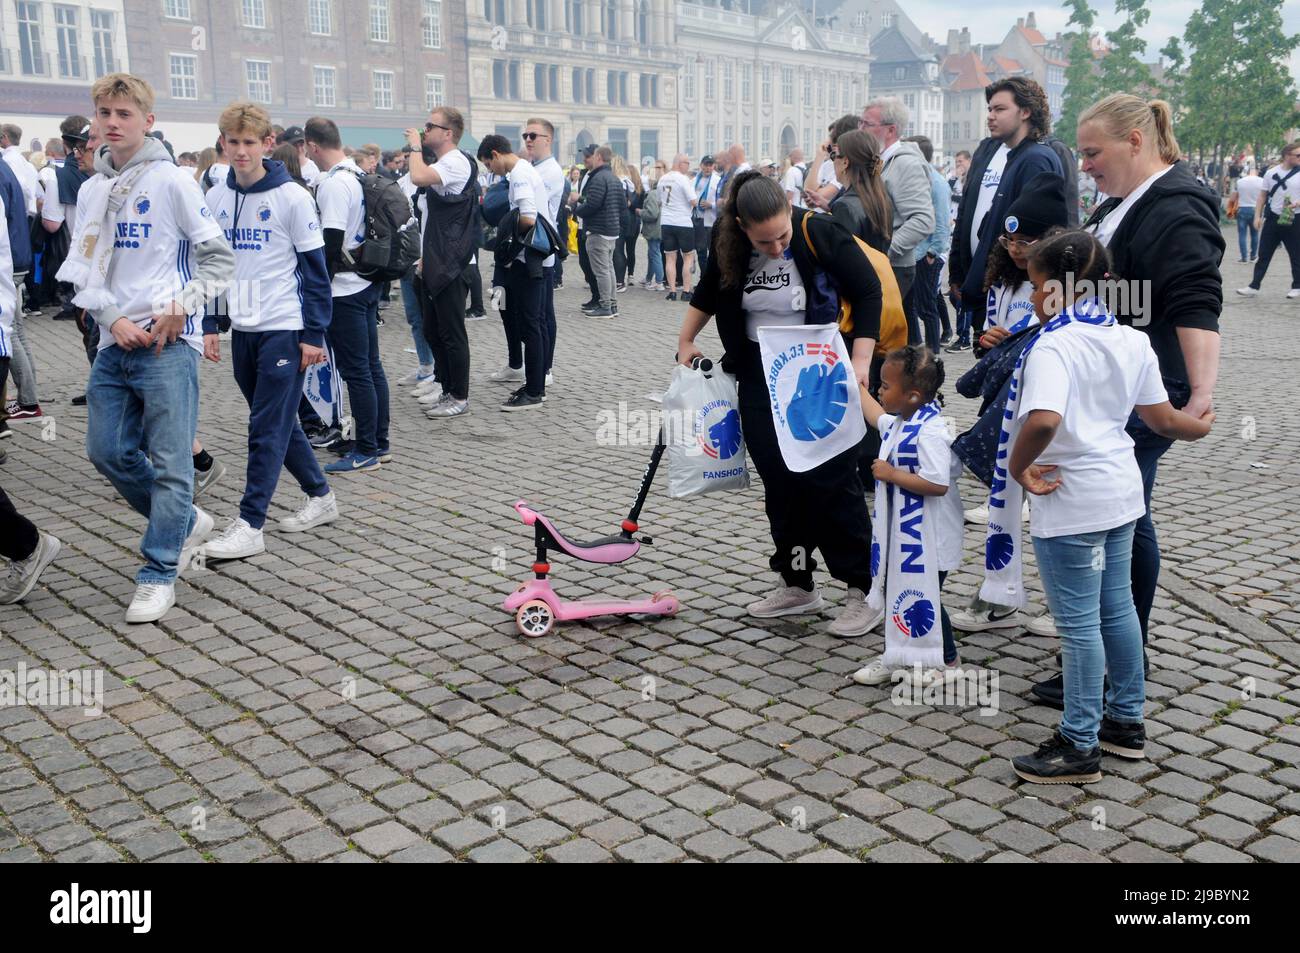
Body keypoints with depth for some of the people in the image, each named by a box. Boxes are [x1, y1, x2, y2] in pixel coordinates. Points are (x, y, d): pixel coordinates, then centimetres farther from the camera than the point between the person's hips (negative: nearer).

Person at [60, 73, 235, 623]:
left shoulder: (172, 181, -4)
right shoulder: (90, 190, 13)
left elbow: (218, 259, -3)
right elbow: (81, 268, 11)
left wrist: (183, 305, -15)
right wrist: (112, 317, -6)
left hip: (167, 345, -6)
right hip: (114, 346, 6)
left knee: (169, 460, -4)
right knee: (107, 451, 8)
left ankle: (159, 574, 6)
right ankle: (185, 521, 28)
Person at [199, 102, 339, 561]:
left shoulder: (291, 197, -8)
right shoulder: (214, 199, 8)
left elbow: (314, 269, -7)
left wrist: (314, 334, -10)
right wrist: (209, 326, 9)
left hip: (284, 328, -6)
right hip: (242, 329, 6)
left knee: (267, 428, -5)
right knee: (278, 423, 14)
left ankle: (250, 525, -1)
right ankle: (321, 496, 28)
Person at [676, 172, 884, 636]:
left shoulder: (820, 233, -18)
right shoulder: (728, 244, -6)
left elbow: (868, 292, -11)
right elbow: (708, 293, 15)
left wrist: (860, 361, -18)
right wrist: (686, 341, 18)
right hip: (761, 377, 5)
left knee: (832, 480, -5)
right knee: (780, 483, 7)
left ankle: (864, 591, 5)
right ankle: (797, 585, 20)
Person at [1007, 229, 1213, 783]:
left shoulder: (1052, 347, -21)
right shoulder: (1132, 342, 4)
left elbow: (1043, 419, -38)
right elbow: (1161, 419, 9)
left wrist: (1019, 467, -21)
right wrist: (1199, 426, 29)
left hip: (1070, 503, -8)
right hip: (1121, 490, 8)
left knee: (1079, 622, 2)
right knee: (1117, 607, 20)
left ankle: (1080, 747, 14)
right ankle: (1127, 720, 34)